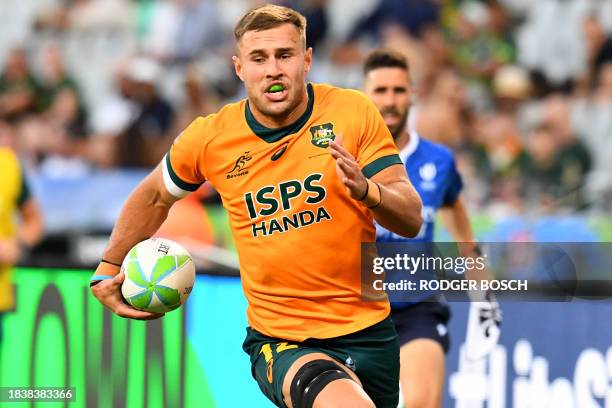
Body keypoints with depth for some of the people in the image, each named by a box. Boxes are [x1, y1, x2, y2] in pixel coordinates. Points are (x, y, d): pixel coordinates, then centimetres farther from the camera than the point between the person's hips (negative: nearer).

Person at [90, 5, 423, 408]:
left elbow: (411, 220, -8)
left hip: (368, 332, 2)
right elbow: (154, 197, 18)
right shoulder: (209, 138, -3)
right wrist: (107, 271, 20)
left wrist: (365, 189, -28)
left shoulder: (354, 112, -6)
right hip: (279, 340, -2)